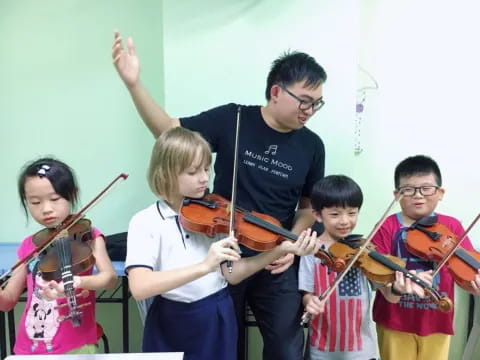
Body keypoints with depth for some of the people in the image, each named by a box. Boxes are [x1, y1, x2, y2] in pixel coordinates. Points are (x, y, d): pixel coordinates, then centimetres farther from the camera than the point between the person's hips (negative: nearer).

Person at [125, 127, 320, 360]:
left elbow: (231, 274, -5)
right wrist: (205, 266, -35)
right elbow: (138, 287, -25)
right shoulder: (145, 222, -12)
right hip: (171, 327, -2)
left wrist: (282, 250, -15)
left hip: (218, 320, 3)